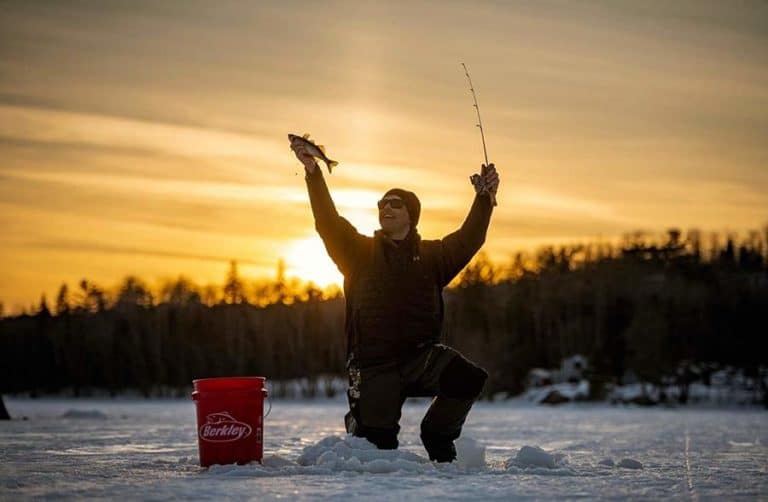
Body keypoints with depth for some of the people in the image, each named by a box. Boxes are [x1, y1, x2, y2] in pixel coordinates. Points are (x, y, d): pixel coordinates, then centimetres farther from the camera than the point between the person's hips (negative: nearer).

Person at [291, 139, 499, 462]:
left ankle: (437, 435, 1)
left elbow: (469, 239, -3)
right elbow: (329, 223, -6)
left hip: (421, 354, 1)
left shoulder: (432, 255, 11)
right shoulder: (361, 252, 7)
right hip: (374, 365, -1)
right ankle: (359, 420, 32)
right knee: (379, 445, -8)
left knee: (469, 378, -28)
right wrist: (313, 172, -16)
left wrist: (485, 196, -16)